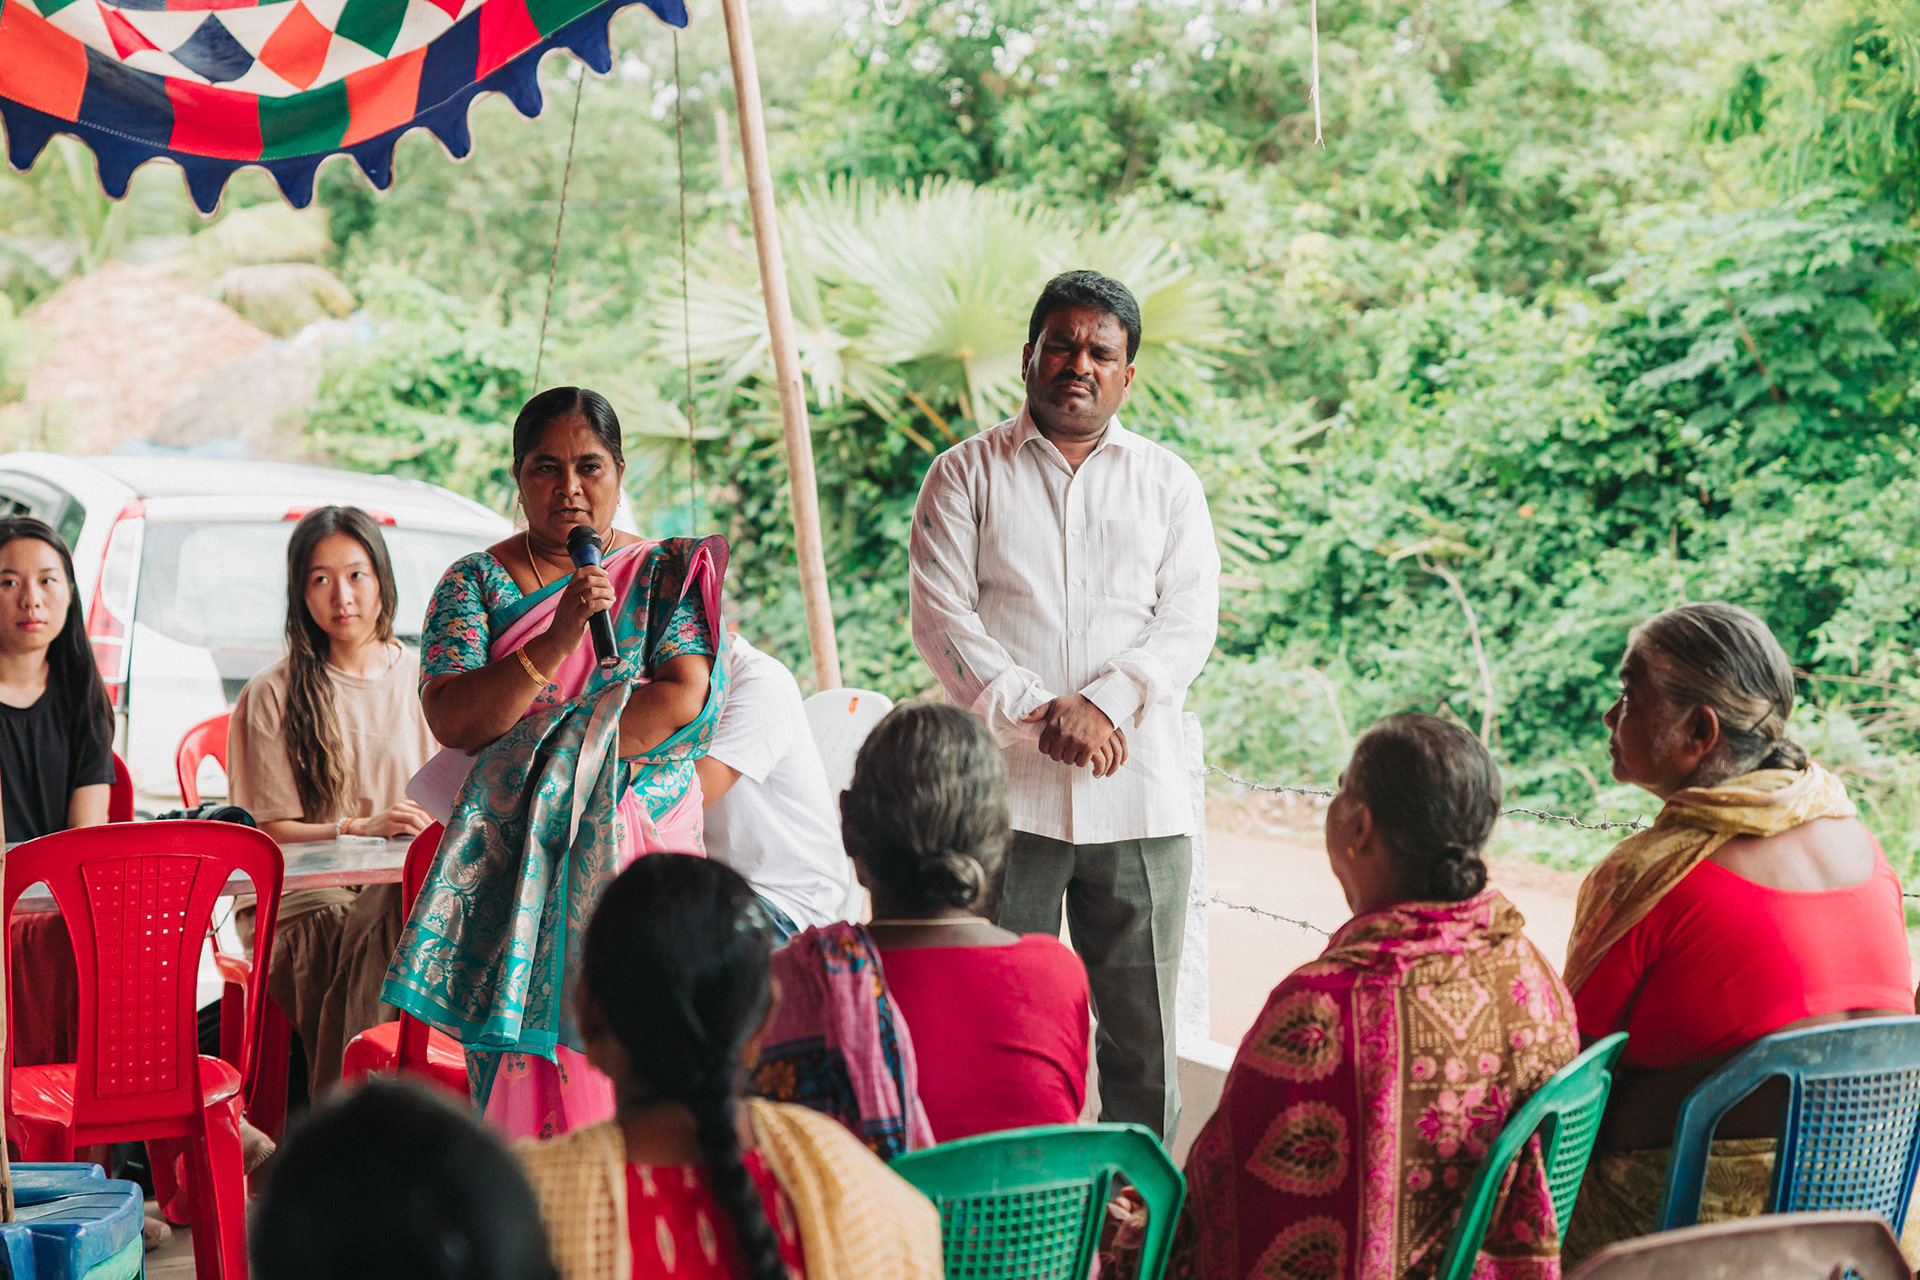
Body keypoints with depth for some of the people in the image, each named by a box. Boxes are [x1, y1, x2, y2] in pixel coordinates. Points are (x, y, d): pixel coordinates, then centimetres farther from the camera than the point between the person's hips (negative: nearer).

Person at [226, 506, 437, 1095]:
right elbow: (268, 831, 0)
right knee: (387, 929, -36)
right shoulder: (274, 694, 5)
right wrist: (360, 829, -17)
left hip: (413, 884, 3)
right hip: (309, 896, -2)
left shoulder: (423, 680, 15)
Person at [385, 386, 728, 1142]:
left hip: (633, 858, 0)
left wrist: (561, 757, -10)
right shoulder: (475, 583, 9)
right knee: (520, 1071, -8)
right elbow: (451, 719, -6)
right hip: (510, 865, 1)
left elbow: (683, 699, -6)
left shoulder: (667, 574, 9)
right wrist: (556, 641, -18)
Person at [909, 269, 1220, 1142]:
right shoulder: (966, 475, 9)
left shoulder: (1168, 483, 13)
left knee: (1143, 1031, 4)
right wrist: (1035, 714, -14)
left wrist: (1102, 704, -14)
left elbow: (1189, 623, 3)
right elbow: (941, 618, -2)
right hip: (1003, 790, -1)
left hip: (1138, 797, 2)